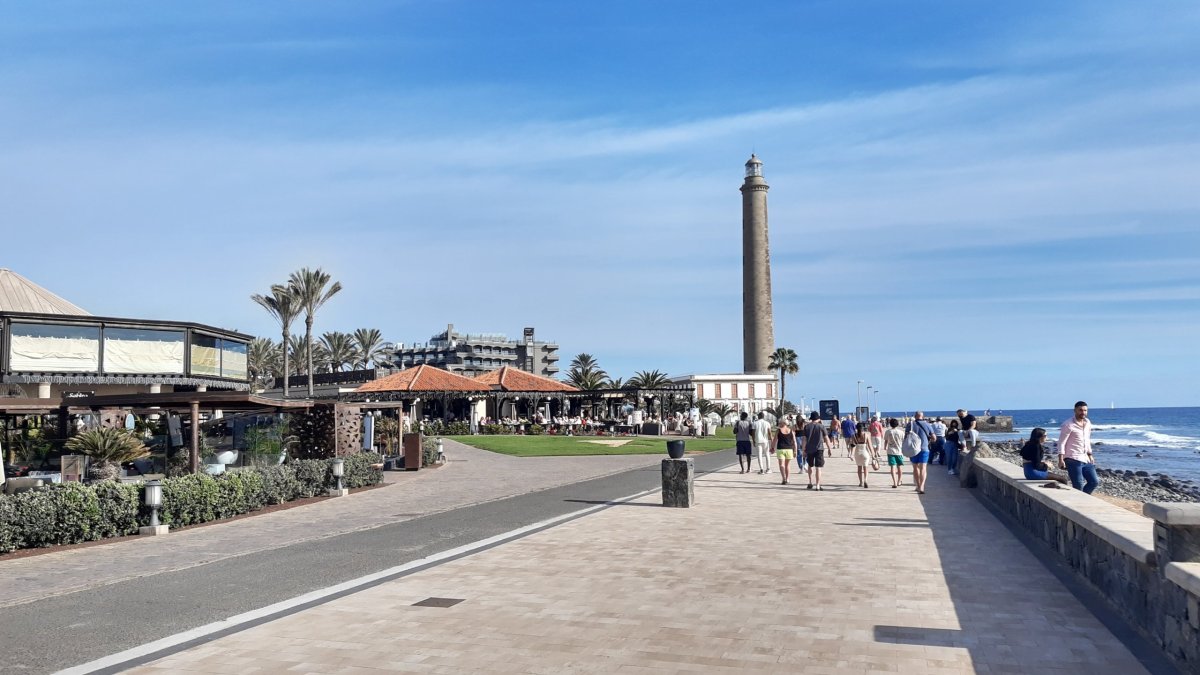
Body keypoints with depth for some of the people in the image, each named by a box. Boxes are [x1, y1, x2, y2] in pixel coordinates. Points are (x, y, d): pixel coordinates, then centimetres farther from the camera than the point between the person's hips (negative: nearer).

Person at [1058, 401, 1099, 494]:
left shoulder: (1088, 423, 12)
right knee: (1078, 486, -7)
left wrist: (1090, 455, 20)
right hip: (1073, 460, -8)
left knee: (1094, 482, 8)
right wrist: (1061, 460, -19)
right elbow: (1061, 443, -13)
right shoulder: (1068, 425, -12)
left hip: (1085, 460, 8)